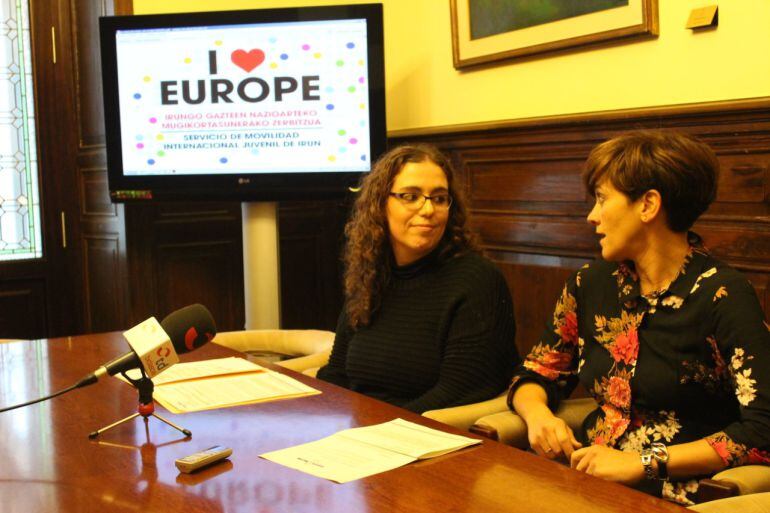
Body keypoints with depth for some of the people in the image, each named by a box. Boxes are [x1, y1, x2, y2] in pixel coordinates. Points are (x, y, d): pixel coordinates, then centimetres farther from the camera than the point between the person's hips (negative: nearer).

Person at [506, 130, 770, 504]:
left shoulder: (722, 296, -9)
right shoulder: (591, 284, 9)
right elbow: (532, 377, 16)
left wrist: (643, 463, -18)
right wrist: (538, 414, -7)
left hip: (676, 493, -5)